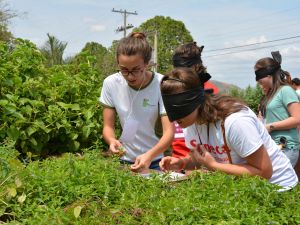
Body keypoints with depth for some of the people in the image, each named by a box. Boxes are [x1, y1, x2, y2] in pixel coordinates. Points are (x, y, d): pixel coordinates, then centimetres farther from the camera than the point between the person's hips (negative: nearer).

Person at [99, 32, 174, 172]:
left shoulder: (162, 85, -15)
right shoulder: (110, 83, -7)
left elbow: (169, 132, -18)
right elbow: (108, 126, -1)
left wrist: (150, 155, -35)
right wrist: (112, 140, -23)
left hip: (156, 160, -2)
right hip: (126, 159, 2)